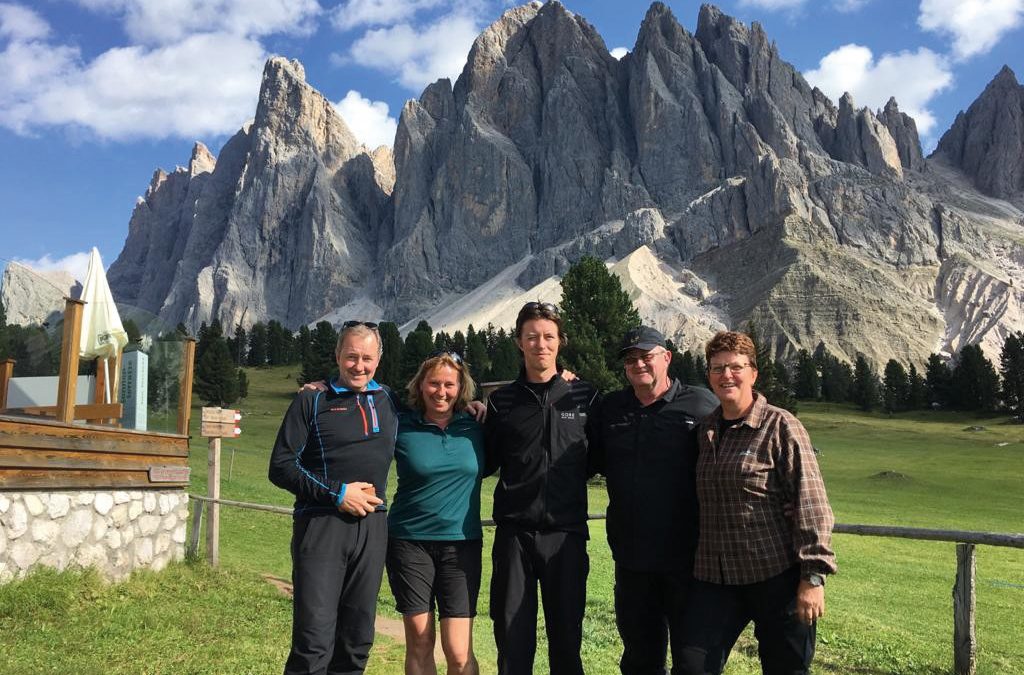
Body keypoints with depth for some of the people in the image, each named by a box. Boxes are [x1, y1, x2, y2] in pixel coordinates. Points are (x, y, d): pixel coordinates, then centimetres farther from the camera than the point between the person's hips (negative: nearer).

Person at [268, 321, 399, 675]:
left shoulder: (389, 401, 12)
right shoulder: (312, 401, 2)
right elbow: (281, 466, -3)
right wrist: (336, 493, -12)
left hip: (372, 526, 4)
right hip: (321, 524, -4)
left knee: (357, 639, 11)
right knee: (314, 640, -7)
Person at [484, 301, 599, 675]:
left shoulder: (584, 397, 4)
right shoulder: (501, 401, 6)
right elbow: (485, 464, 12)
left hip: (567, 532, 0)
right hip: (514, 533, 1)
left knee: (566, 638, 8)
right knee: (513, 639, 7)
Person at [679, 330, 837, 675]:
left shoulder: (780, 426, -7)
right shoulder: (706, 430, 11)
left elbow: (811, 505, -11)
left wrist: (813, 576, -15)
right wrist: (698, 562, 17)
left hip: (776, 576, -5)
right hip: (715, 577, 5)